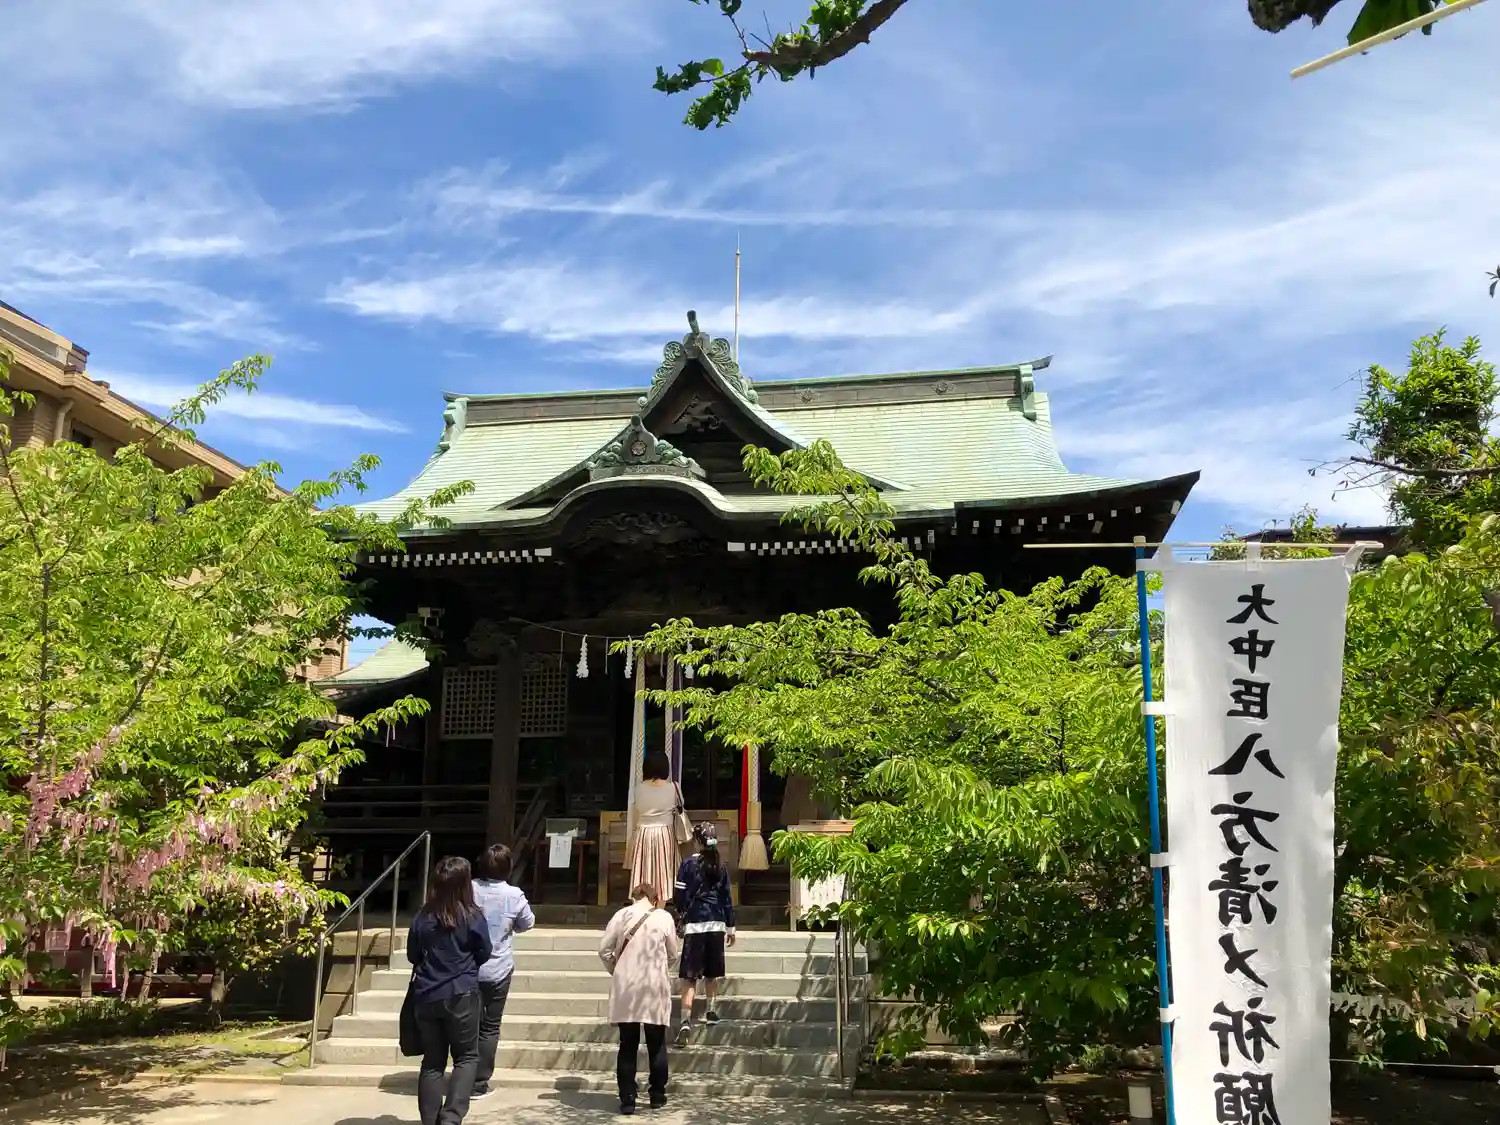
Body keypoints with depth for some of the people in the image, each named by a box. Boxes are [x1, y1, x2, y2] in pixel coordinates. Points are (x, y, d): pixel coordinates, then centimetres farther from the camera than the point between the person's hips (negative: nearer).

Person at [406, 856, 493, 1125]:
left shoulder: (423, 917, -2)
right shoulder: (472, 917, -10)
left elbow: (412, 956, 9)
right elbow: (484, 955, 2)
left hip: (426, 996, 3)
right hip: (461, 995, -3)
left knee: (432, 1061, 12)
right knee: (466, 1057, 8)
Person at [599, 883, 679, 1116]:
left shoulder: (622, 915, 0)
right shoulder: (664, 917, 0)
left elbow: (604, 950, 0)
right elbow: (673, 954, 7)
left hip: (626, 987, 0)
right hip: (655, 986, 0)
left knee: (628, 1045, 6)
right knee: (656, 1045, 12)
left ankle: (627, 1099, 7)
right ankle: (657, 1096, 19)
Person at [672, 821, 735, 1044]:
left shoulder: (689, 863, -5)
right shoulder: (720, 865, 5)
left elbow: (678, 894, -4)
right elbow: (726, 897, 8)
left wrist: (681, 912, 16)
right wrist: (730, 926, 15)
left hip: (695, 923, -4)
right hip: (717, 923, 4)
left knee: (690, 975, -6)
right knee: (711, 971, 20)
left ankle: (686, 1020, -17)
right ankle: (710, 1011, 30)